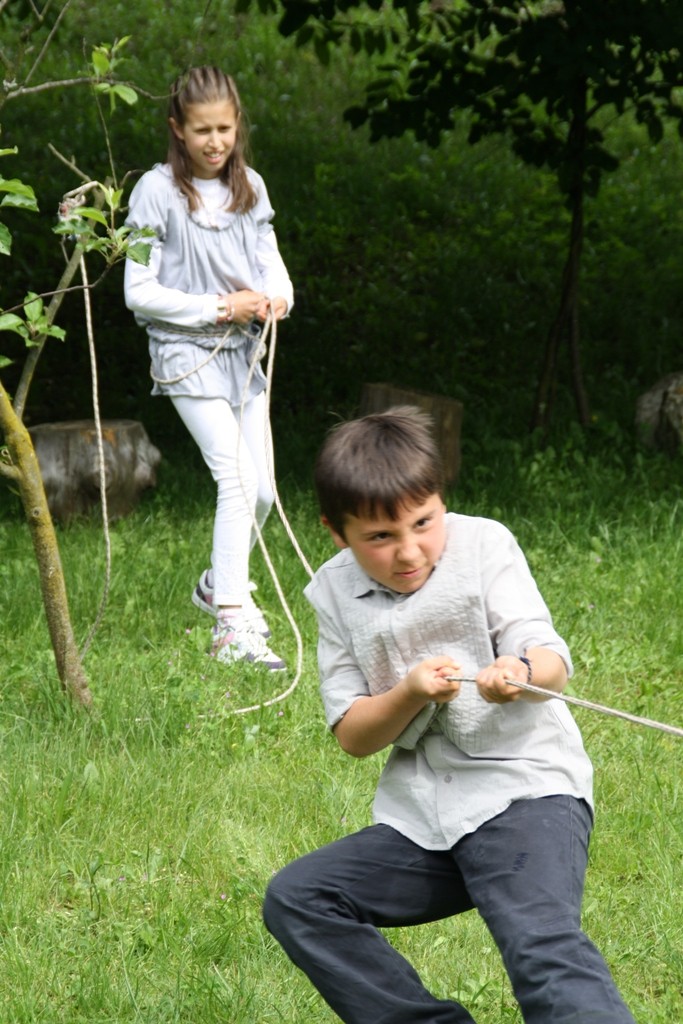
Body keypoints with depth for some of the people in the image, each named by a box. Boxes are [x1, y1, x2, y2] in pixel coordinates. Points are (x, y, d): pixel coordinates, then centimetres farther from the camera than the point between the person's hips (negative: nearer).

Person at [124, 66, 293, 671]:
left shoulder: (250, 188, 8)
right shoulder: (157, 192, -9)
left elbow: (271, 259, 13)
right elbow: (139, 292, -10)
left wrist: (277, 296, -11)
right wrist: (219, 309, -15)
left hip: (244, 352, 6)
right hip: (188, 353, -6)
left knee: (262, 491, 7)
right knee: (237, 478, -20)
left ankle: (219, 585, 34)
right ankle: (232, 629, -22)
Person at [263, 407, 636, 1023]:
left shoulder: (483, 545, -2)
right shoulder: (335, 592, 6)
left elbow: (552, 663, -10)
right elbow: (352, 736, 3)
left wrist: (522, 672, -35)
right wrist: (411, 693, -18)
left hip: (522, 790, -5)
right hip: (420, 822, 6)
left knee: (542, 945, -30)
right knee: (293, 900, -8)